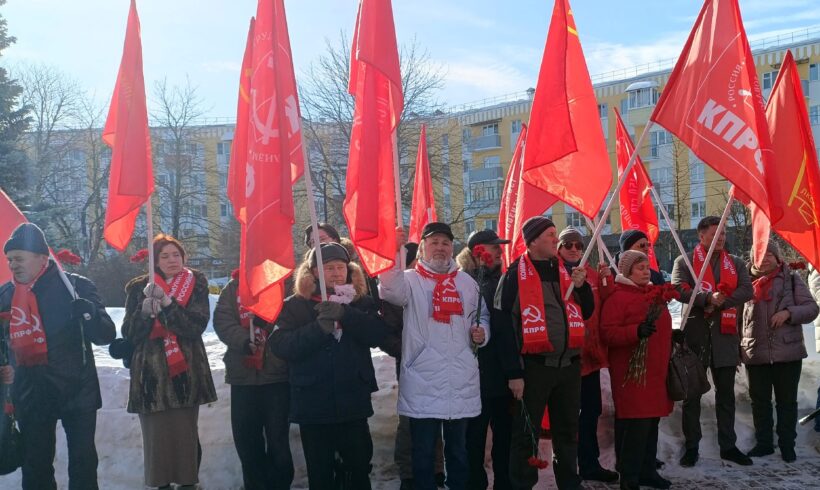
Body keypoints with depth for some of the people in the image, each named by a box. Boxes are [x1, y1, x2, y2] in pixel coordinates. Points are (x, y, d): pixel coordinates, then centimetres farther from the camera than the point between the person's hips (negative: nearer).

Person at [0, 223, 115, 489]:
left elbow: (106, 335, -13)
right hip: (29, 395, 4)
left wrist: (88, 313, -30)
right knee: (35, 463, 13)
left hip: (76, 390, -4)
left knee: (83, 460, 5)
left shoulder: (75, 286, -9)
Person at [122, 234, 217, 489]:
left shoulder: (196, 284, 4)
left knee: (186, 435, -1)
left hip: (186, 372, -1)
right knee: (155, 436, 1)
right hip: (151, 374, 1)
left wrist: (166, 303, -21)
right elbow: (129, 333, 1)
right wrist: (145, 310, -17)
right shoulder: (139, 288, 7)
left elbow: (197, 326, -9)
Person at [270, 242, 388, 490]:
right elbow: (280, 346, -11)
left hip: (353, 402, 1)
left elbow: (377, 334, -10)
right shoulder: (295, 305, 1)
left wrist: (344, 314, -24)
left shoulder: (362, 302, 6)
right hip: (312, 404, -1)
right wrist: (318, 328, -25)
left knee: (359, 468, 9)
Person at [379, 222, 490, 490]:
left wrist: (482, 332, -1)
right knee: (423, 451, 5)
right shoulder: (411, 279, -1)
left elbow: (482, 316, 22)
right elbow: (391, 291, -24)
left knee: (458, 448, 16)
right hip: (423, 382, -3)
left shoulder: (466, 281, 12)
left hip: (461, 381, 4)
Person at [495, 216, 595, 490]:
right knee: (526, 434, 3)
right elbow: (505, 325, -13)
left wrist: (582, 285, -4)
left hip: (569, 363, 6)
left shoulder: (565, 270, 11)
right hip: (534, 365, -6)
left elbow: (587, 313, 15)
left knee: (567, 431, 17)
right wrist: (514, 372, -16)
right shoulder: (516, 275, -8)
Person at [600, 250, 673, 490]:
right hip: (632, 373, -8)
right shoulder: (617, 297, -9)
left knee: (651, 423, 14)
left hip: (655, 371, 8)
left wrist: (673, 338, 18)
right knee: (635, 426, -7)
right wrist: (636, 331, -28)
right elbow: (607, 333, -17)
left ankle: (647, 471, 27)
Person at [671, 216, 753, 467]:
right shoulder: (684, 262, 1)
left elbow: (747, 290, -4)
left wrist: (719, 302, -17)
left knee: (726, 394, 10)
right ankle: (691, 447, 13)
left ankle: (728, 445, 21)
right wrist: (708, 298, -26)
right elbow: (679, 290, -14)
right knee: (692, 395, 4)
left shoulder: (736, 263, 11)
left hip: (725, 335, 3)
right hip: (695, 335, -3)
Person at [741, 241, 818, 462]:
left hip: (787, 352, -2)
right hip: (755, 354, 2)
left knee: (787, 401, 7)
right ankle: (763, 442, 21)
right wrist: (739, 348, 7)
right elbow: (740, 318, 13)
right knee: (759, 401, 9)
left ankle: (787, 444, 19)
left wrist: (788, 312, -17)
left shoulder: (791, 279, 2)